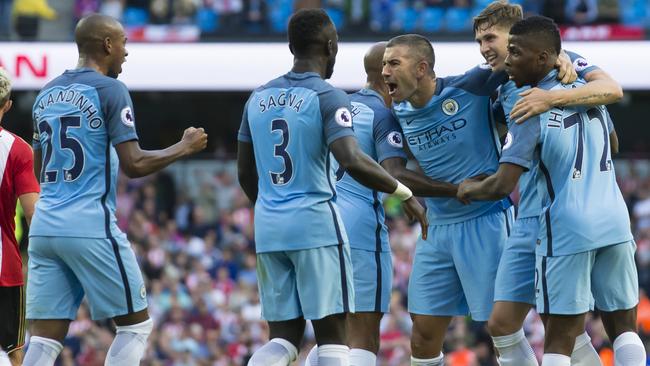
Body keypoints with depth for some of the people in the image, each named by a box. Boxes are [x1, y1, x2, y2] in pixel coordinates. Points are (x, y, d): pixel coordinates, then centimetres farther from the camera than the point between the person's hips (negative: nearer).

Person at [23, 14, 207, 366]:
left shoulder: (46, 94, 15)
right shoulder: (109, 90, -7)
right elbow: (134, 165, -12)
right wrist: (184, 147, 2)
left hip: (44, 227, 7)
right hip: (90, 226, -7)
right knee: (136, 324, 8)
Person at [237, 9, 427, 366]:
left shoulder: (258, 97, 12)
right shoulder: (328, 98, -8)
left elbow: (246, 174, 18)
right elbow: (353, 161, -23)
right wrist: (404, 193, -11)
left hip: (268, 228, 6)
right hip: (315, 224, -6)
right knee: (332, 336, 0)